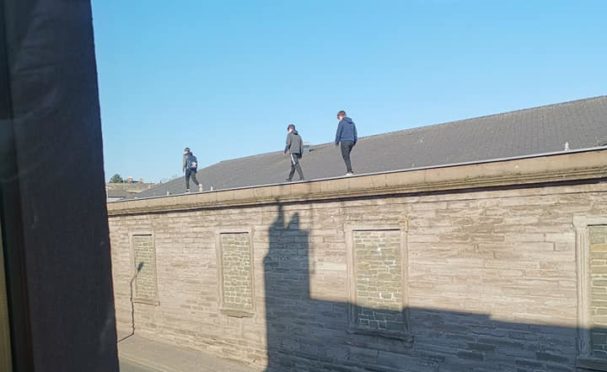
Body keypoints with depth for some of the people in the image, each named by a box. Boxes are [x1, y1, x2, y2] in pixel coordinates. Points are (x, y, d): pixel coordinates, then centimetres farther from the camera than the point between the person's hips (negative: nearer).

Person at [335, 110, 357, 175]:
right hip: (351, 141, 6)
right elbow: (355, 133, 18)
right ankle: (349, 170, 11)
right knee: (347, 156, 17)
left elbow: (338, 133, -5)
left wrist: (337, 142, 4)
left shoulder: (341, 122, -4)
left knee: (346, 157, -5)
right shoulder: (352, 122, 16)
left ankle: (350, 171, -12)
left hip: (344, 141, -6)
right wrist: (355, 142, 24)